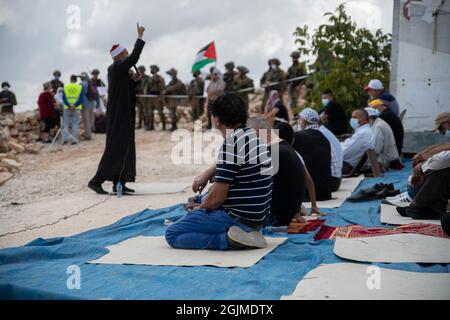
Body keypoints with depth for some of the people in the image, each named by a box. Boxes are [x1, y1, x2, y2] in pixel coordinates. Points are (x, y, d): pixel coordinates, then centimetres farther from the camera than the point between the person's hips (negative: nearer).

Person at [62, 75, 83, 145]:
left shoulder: (65, 86, 5)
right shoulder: (80, 87, 2)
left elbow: (64, 98, -5)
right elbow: (81, 99, -8)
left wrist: (69, 105, -14)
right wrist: (75, 105, -15)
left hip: (67, 108, 1)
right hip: (76, 108, -1)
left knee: (66, 123, 10)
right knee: (75, 124, 4)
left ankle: (65, 139, 6)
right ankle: (74, 140, -1)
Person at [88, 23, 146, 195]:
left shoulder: (119, 70, 16)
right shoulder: (117, 67, -12)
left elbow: (127, 89, 22)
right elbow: (134, 57, -22)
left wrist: (134, 80, 6)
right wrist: (140, 37, -13)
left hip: (123, 115, 10)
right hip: (119, 116, -10)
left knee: (125, 148, 10)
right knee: (115, 149, -8)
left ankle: (119, 183, 12)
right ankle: (96, 181, -3)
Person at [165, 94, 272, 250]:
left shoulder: (231, 144, -20)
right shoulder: (252, 134, 8)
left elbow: (217, 197, -17)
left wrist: (199, 209, 2)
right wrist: (207, 174, 18)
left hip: (239, 218, -9)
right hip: (258, 216, 9)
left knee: (172, 234, -6)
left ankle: (229, 239, -17)